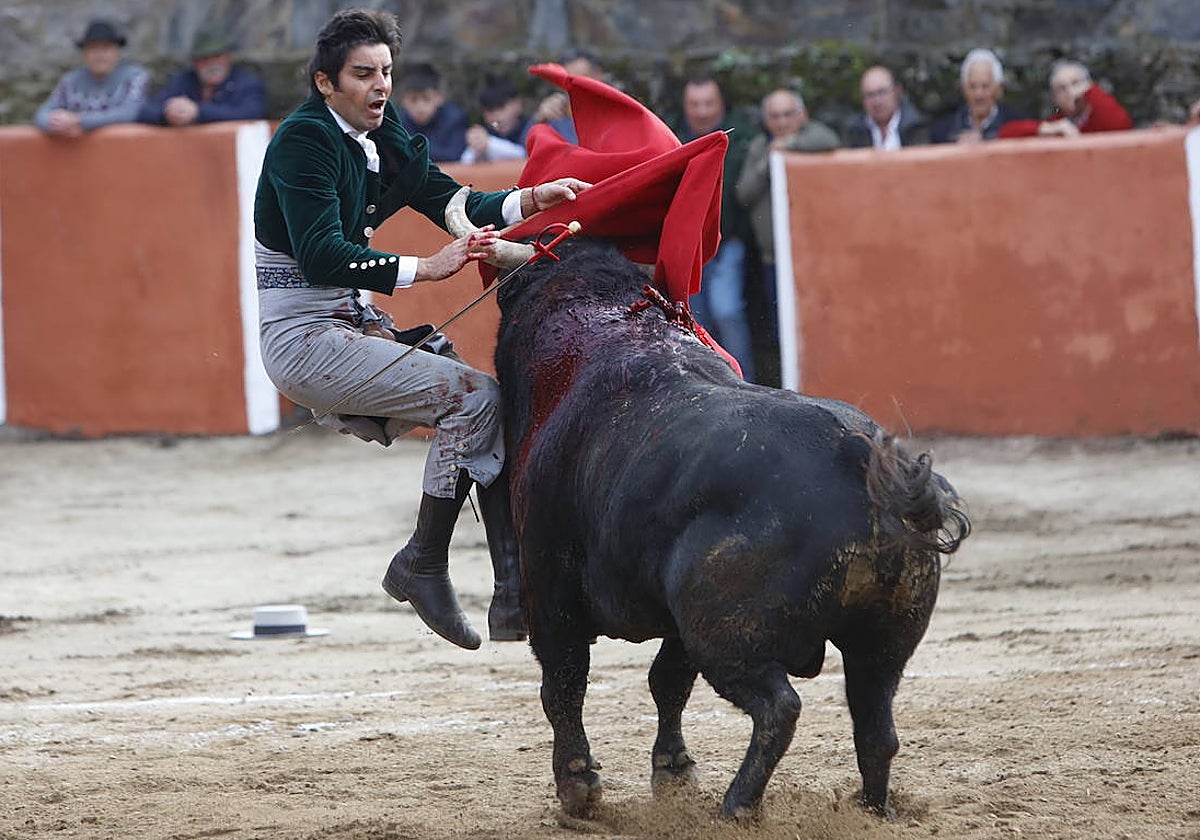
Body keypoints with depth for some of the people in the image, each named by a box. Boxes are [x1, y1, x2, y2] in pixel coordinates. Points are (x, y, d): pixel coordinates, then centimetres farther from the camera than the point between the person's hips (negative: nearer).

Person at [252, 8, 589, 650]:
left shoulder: (382, 140, 11)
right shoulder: (303, 140, -15)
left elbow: (451, 203, 9)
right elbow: (322, 257, -25)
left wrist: (531, 200, -9)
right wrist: (427, 268, -33)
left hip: (353, 324, 9)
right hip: (302, 336, -9)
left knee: (493, 407, -4)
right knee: (473, 395, -18)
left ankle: (516, 599, -7)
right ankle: (422, 566, -6)